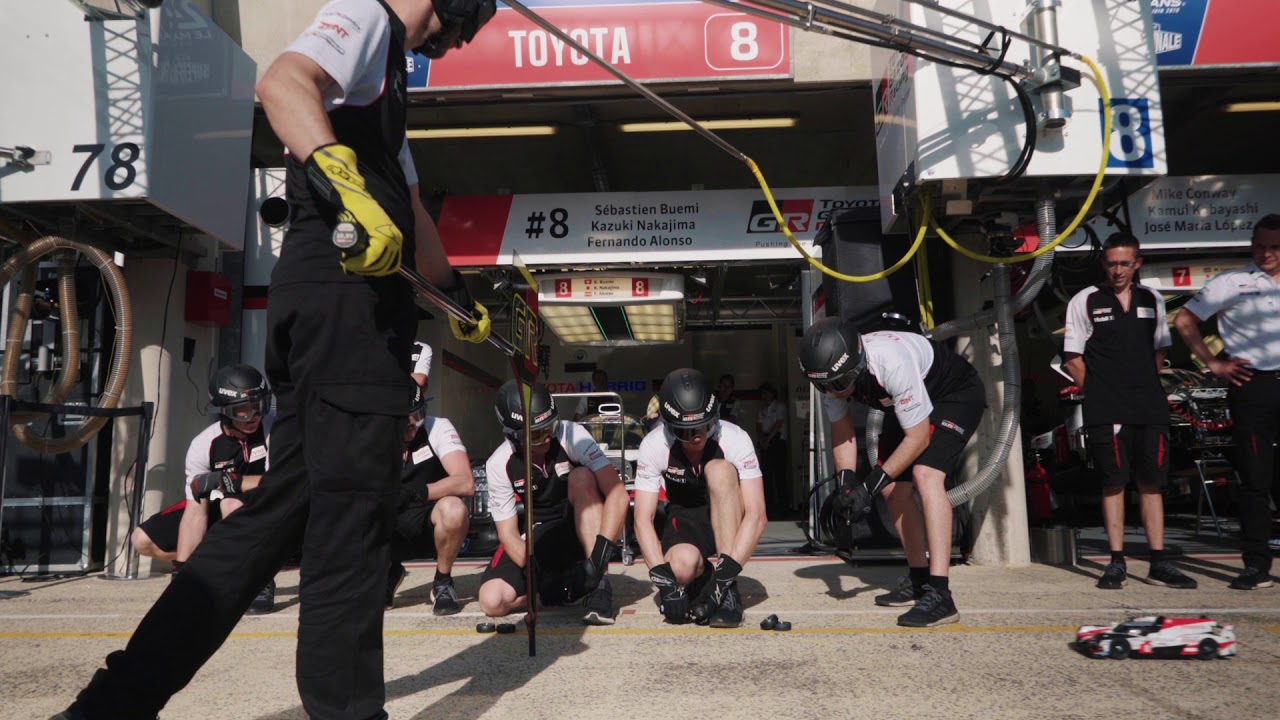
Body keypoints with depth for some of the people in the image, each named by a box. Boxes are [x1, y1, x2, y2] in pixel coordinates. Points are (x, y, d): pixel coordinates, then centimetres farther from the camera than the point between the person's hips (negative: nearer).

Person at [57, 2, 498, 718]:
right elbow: (282, 82, -19)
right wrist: (346, 182, -35)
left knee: (286, 504, 8)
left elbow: (410, 212, 39)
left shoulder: (384, 67, 33)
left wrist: (459, 293, 45)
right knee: (353, 509, -7)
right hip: (345, 293, -10)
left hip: (325, 305, 10)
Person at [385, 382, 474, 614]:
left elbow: (466, 483, -27)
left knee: (453, 508, -36)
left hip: (431, 525, -3)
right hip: (393, 531, 3)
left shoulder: (438, 428, -15)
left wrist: (416, 491, -39)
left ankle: (443, 582, -7)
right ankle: (389, 573, 12)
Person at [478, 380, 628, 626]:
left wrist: (599, 557, -38)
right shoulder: (499, 465, -13)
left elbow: (618, 494, -29)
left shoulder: (571, 435, -21)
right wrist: (538, 572, -29)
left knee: (582, 476, -31)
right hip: (536, 537, 2)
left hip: (580, 530, -1)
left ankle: (599, 586, -28)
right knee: (492, 601, -22)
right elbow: (508, 533, -11)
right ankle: (558, 584, 5)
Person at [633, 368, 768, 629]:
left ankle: (725, 586, -27)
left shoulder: (735, 439, -22)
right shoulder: (653, 444, -18)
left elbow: (757, 516, -26)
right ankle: (703, 575, 3)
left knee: (720, 470, -32)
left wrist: (728, 571, -37)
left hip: (727, 525, 0)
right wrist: (665, 581, -31)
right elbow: (642, 519, -20)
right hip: (684, 519, 0)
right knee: (682, 566, -36)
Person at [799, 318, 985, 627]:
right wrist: (845, 480, -20)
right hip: (909, 403, 8)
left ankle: (940, 594, -28)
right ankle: (919, 580, 19)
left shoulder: (892, 362, -40)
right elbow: (841, 430, -5)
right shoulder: (831, 373, -20)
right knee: (894, 489, 3)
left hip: (957, 393, -7)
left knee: (925, 475, -27)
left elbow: (918, 437, -31)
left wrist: (871, 483, -31)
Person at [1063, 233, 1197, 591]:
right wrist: (1099, 393, -4)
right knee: (1114, 483, -1)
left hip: (1150, 407, 4)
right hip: (1107, 411, -3)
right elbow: (1073, 358, 1)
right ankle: (1117, 562, 7)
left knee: (1153, 483, 6)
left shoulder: (1152, 300, 11)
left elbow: (1160, 350, 19)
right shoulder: (1085, 301, 0)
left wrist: (1146, 386, 7)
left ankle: (1159, 563, 13)